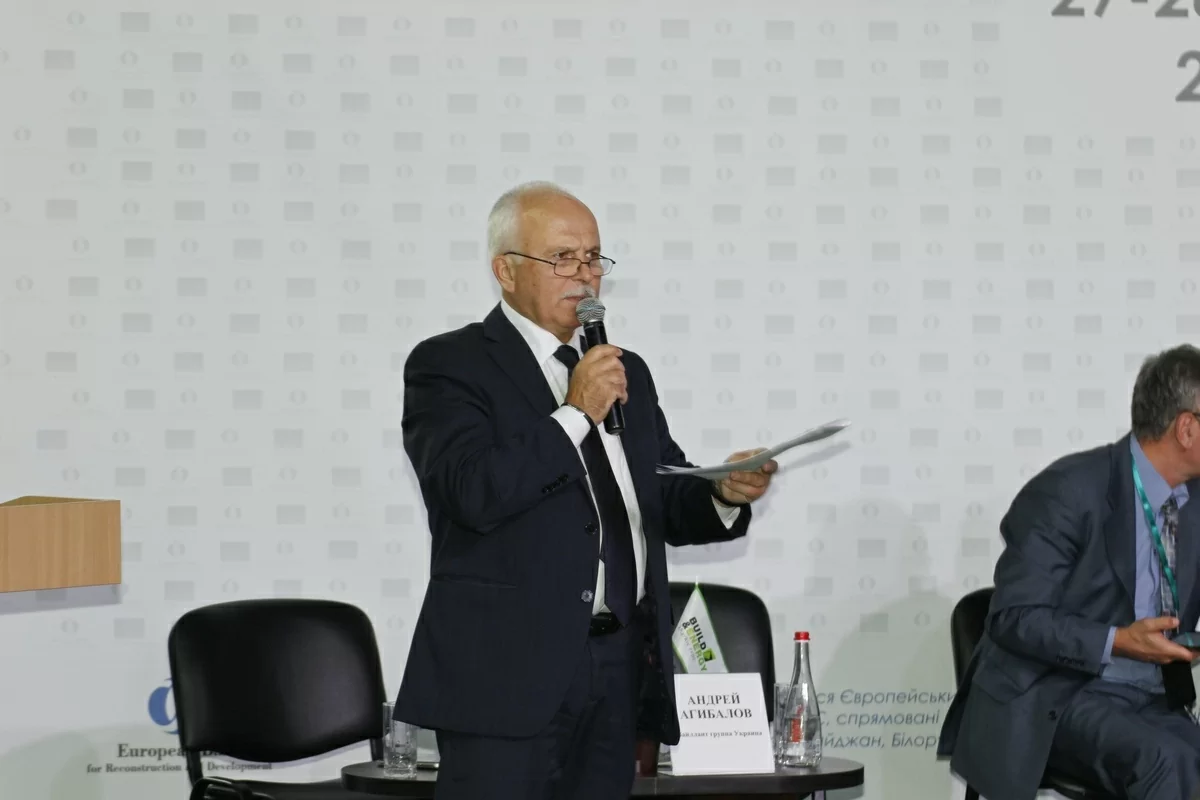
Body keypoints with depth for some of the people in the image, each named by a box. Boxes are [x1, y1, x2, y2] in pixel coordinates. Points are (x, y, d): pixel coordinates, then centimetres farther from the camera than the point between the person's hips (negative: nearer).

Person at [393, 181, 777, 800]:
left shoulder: (627, 372, 18)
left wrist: (723, 494, -3)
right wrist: (575, 415, -15)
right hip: (508, 669, -6)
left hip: (621, 669, 6)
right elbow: (473, 493, -18)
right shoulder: (448, 366, -3)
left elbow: (669, 508, 17)